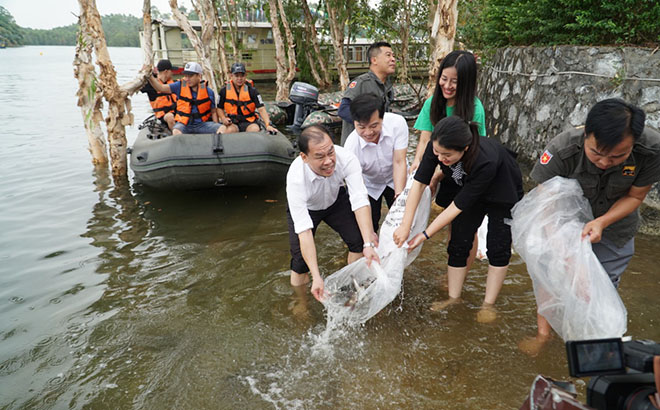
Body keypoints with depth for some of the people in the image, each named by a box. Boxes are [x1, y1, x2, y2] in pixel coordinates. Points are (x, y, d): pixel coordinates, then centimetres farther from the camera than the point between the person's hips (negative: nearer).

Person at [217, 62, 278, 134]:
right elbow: (220, 108, 16)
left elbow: (261, 109, -10)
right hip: (232, 123, 0)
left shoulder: (252, 90, -1)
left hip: (249, 122, 0)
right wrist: (223, 118, -5)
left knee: (255, 129, -31)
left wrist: (268, 125, -24)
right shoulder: (224, 91, 4)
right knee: (229, 130, -33)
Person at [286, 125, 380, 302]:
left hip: (336, 199, 2)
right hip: (306, 207, -2)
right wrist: (316, 277, -43)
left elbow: (360, 200, -36)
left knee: (359, 239, -16)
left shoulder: (346, 159, -35)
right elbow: (304, 231, -40)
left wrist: (368, 244, -46)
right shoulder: (296, 178, -39)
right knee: (301, 260, -14)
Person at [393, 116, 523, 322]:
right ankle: (454, 298, 13)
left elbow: (458, 206, -36)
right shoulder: (438, 146, -33)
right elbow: (419, 182, -26)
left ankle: (488, 304, 13)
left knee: (498, 248, -2)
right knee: (458, 243, 0)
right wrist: (405, 226, -29)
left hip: (503, 194, -4)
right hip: (468, 188, 4)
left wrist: (425, 235, -31)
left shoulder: (486, 161, -44)